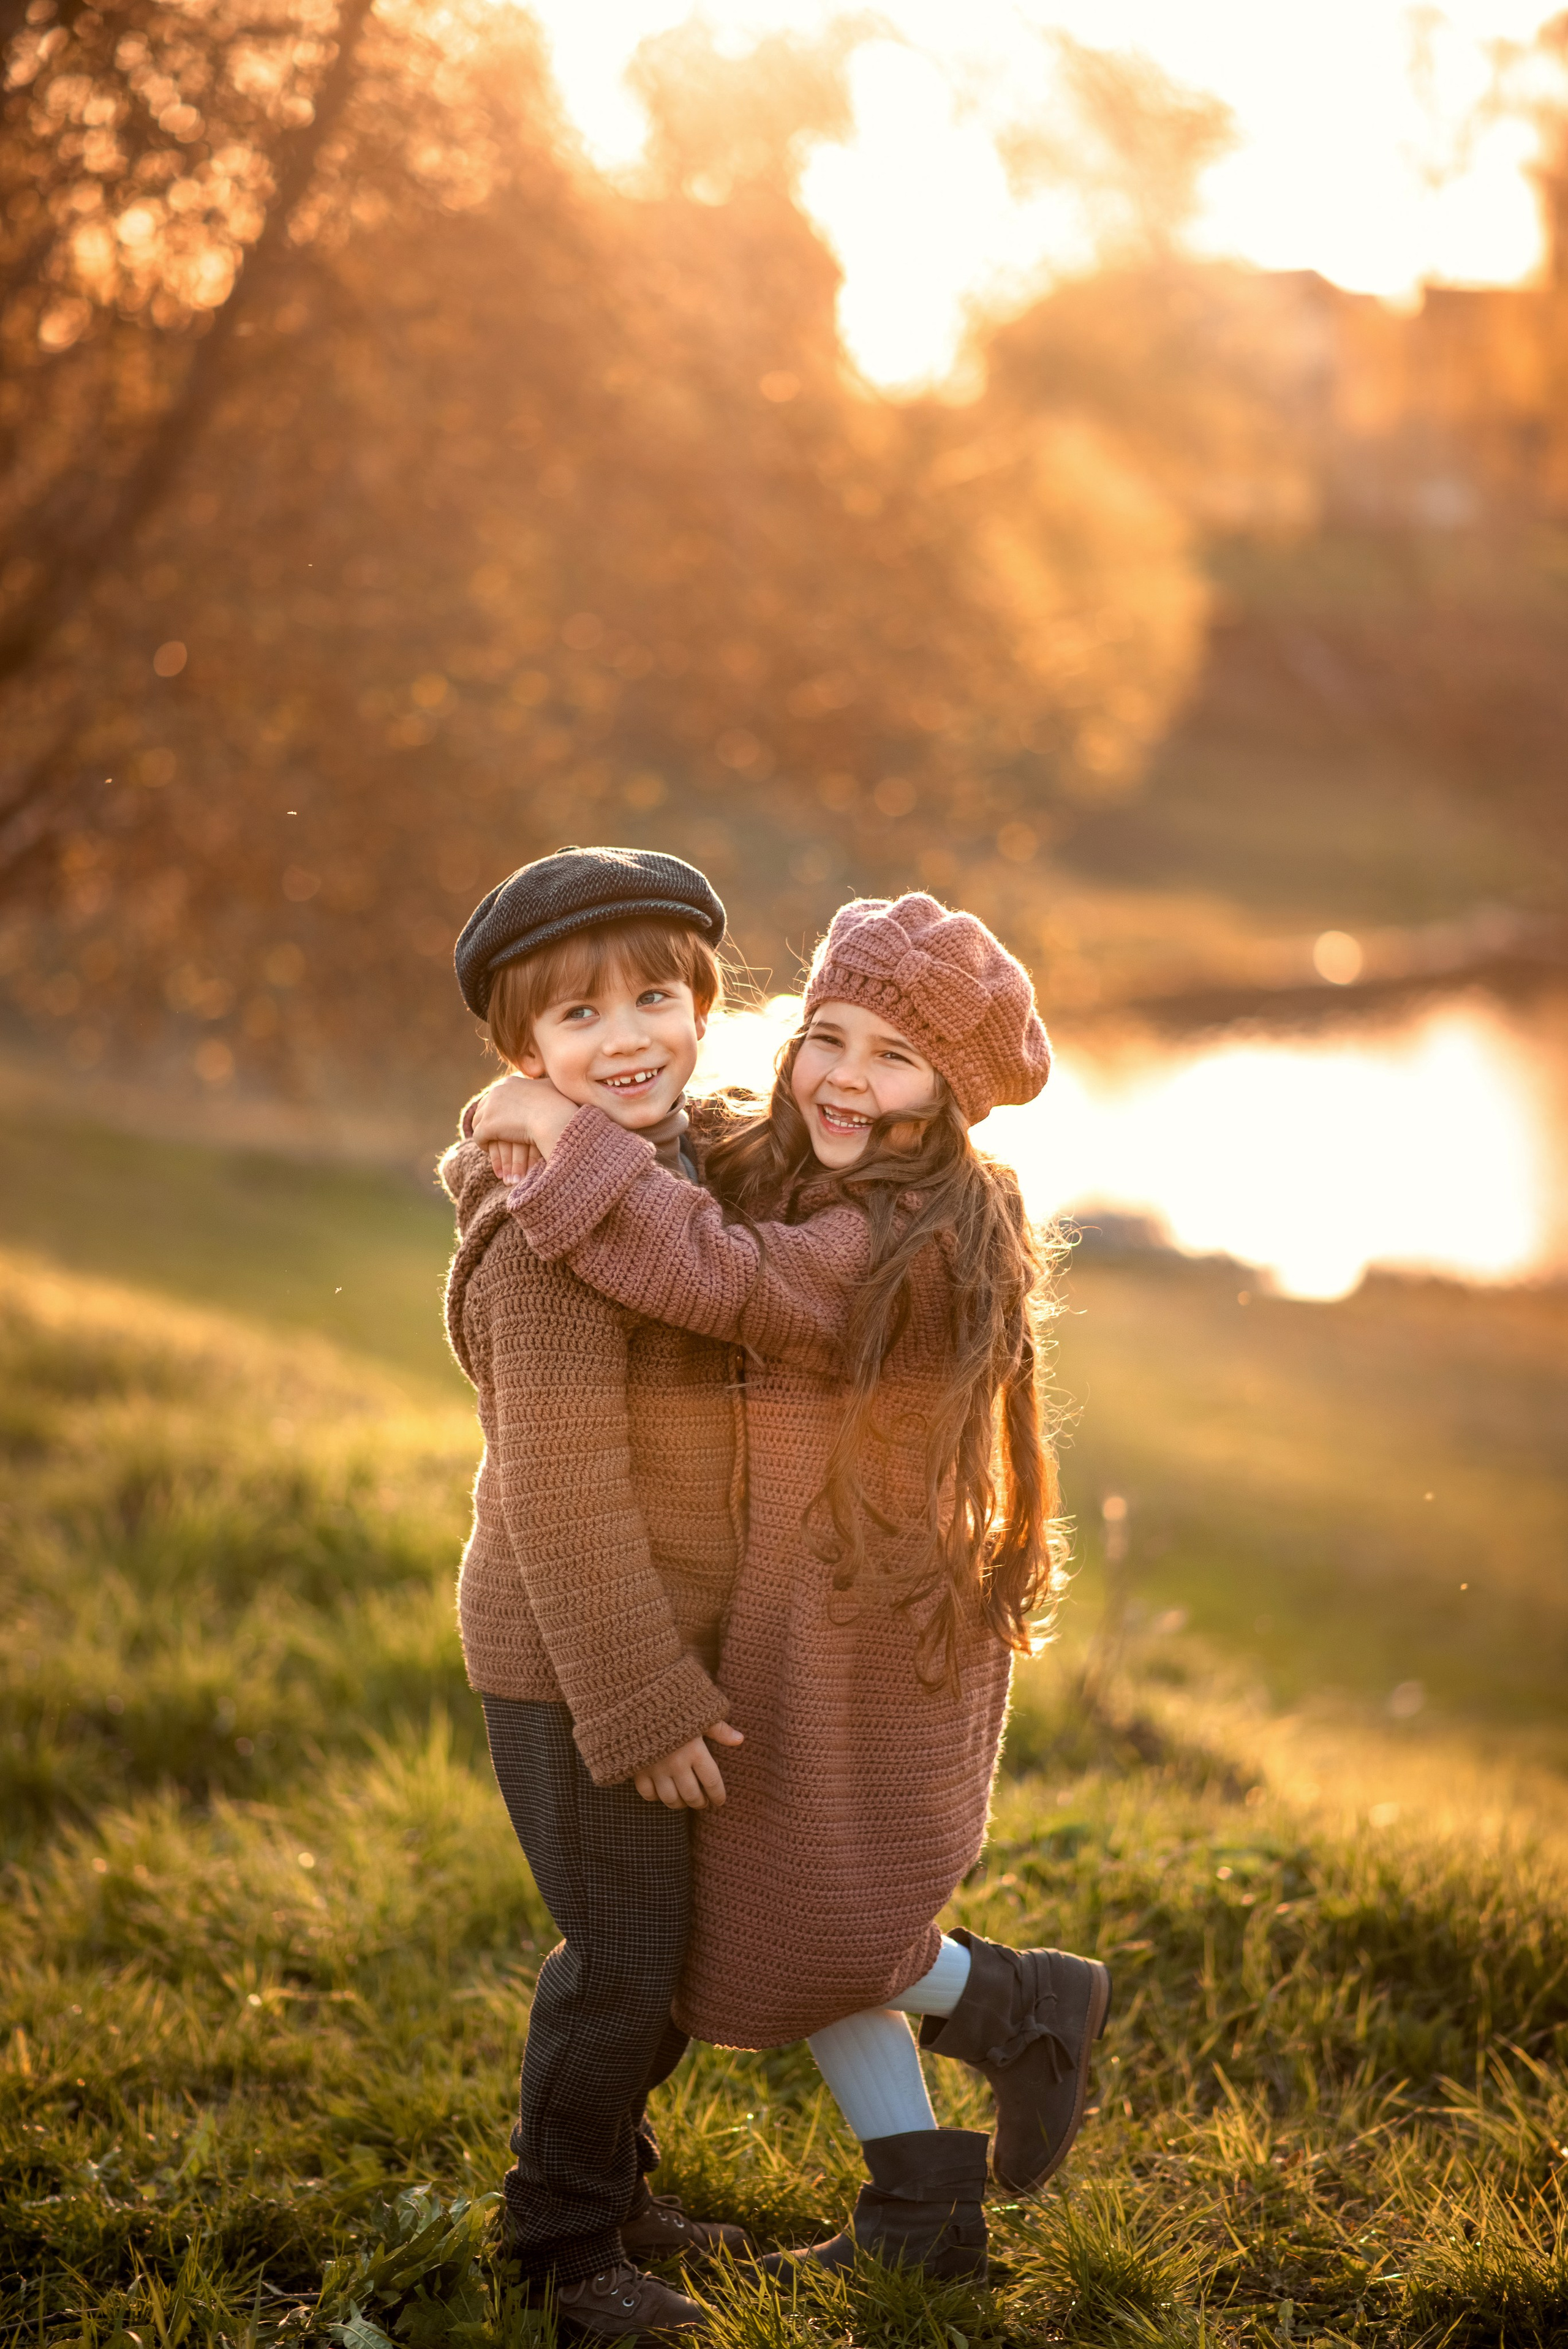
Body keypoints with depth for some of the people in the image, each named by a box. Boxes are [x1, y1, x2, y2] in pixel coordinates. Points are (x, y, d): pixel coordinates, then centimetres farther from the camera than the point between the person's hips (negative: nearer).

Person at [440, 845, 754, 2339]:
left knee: (682, 1939, 20)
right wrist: (645, 1705, -22)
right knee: (628, 1960, 1)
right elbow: (560, 1496, -25)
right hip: (568, 1665, -9)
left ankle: (609, 2177, 39)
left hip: (663, 1639, 9)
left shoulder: (673, 1174, 6)